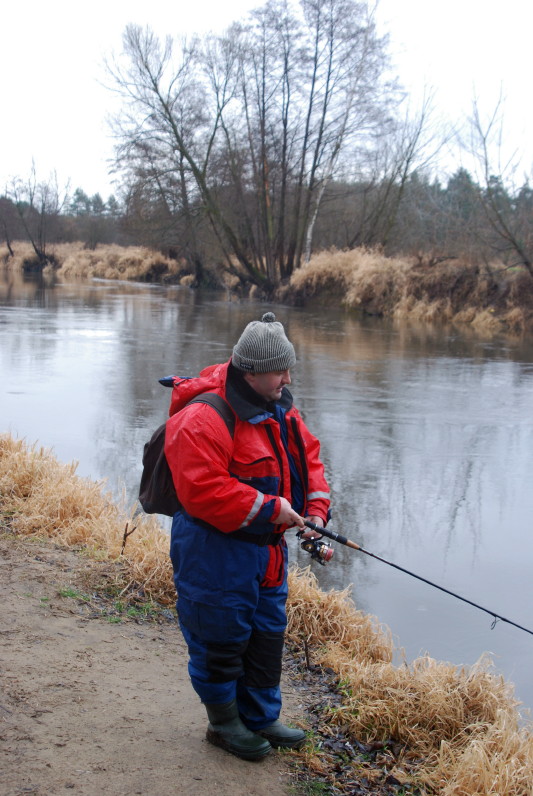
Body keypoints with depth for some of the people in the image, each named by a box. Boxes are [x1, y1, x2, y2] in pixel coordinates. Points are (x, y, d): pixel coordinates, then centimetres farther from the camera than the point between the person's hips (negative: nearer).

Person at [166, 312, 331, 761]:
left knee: (267, 632, 18)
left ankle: (261, 719, 34)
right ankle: (224, 723, 26)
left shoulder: (280, 410, 6)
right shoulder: (203, 419, -23)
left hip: (267, 550, 9)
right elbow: (203, 490, -29)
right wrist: (269, 508, -25)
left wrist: (316, 509, -2)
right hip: (216, 551, -9)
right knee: (222, 638, 5)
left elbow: (308, 458, 15)